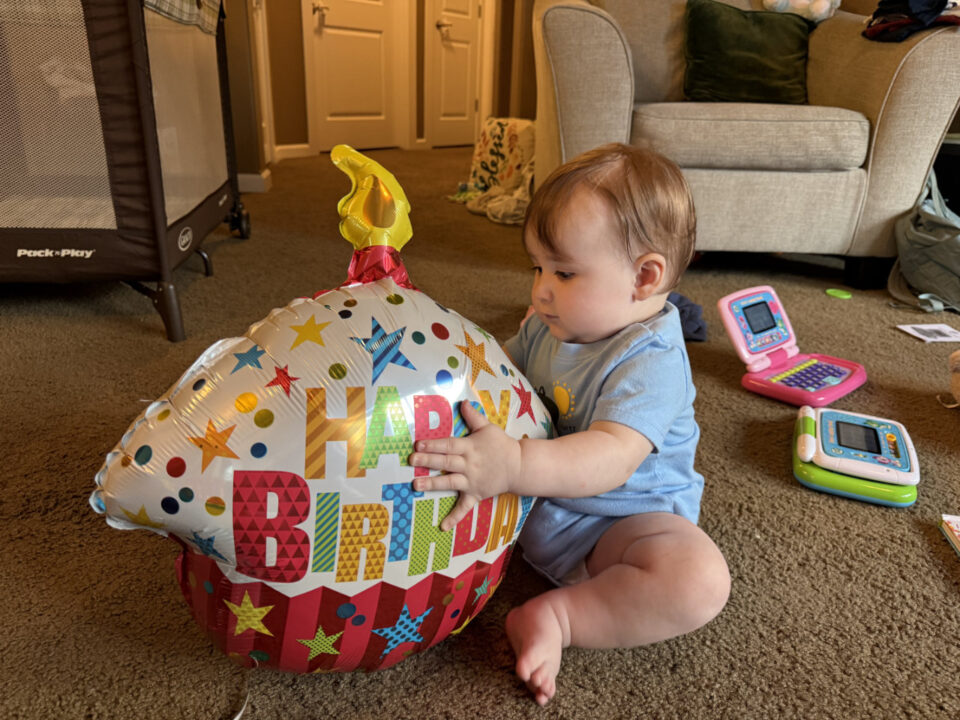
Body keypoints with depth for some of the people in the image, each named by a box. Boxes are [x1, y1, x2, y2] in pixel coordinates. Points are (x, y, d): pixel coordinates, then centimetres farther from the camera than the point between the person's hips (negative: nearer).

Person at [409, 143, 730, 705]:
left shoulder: (651, 359, -27)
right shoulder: (549, 325, -2)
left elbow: (611, 459, -41)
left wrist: (512, 465, -56)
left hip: (621, 516, -6)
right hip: (535, 498, 7)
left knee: (701, 581, -34)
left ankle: (557, 617, -24)